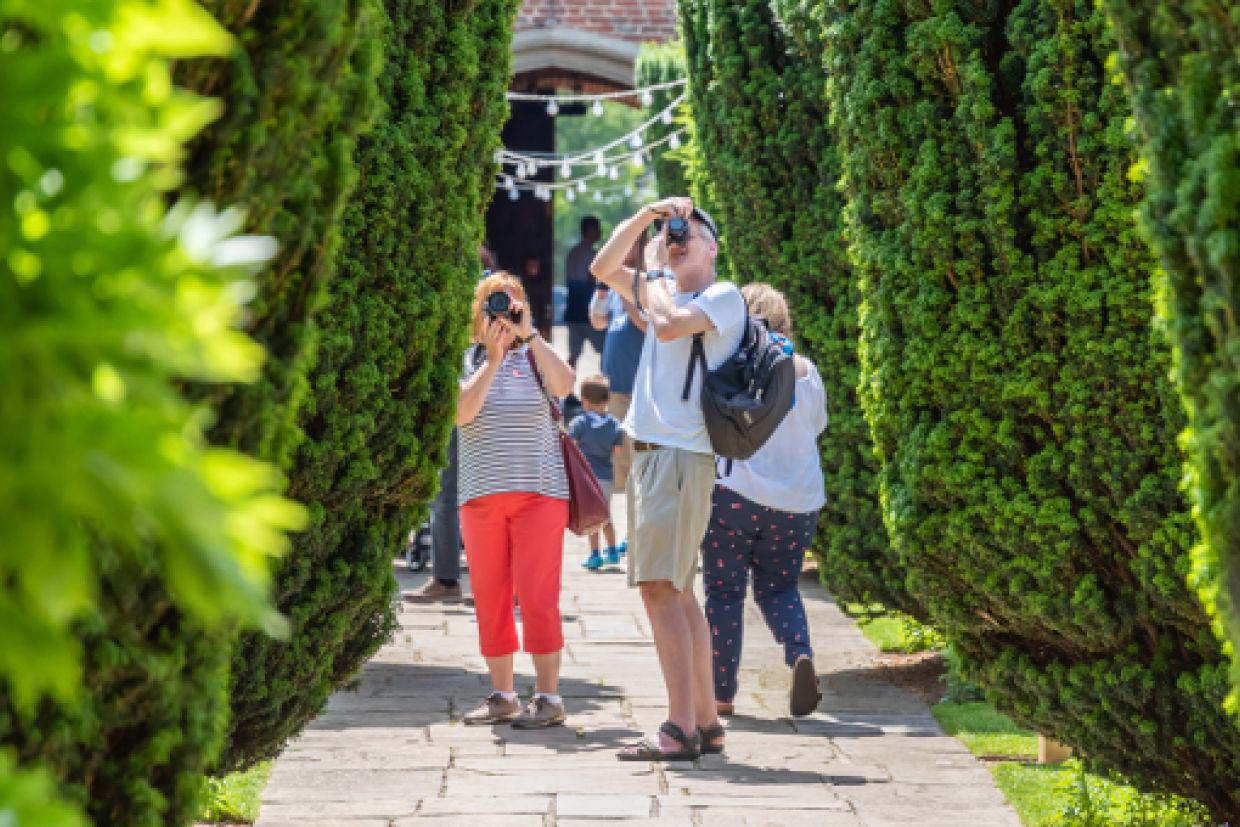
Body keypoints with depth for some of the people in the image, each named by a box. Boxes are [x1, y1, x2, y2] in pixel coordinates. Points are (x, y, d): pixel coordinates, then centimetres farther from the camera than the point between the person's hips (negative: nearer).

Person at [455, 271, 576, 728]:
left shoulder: (534, 356, 5)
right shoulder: (467, 360, 6)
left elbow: (564, 385, -16)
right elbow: (461, 412, -11)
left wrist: (529, 334, -16)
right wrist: (492, 359, -14)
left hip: (539, 492, -2)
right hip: (481, 496, 2)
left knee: (537, 597, -7)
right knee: (490, 600, 6)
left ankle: (547, 696, -3)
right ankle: (501, 695, 15)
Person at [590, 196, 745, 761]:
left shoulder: (724, 297, -5)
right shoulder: (664, 290, 19)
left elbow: (669, 325, -20)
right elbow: (603, 269, 17)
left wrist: (656, 270, -4)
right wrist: (644, 217, 6)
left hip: (682, 456, -9)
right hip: (650, 453, 9)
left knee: (660, 587, -15)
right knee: (677, 591, 10)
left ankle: (680, 730, -18)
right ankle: (706, 721, 14)